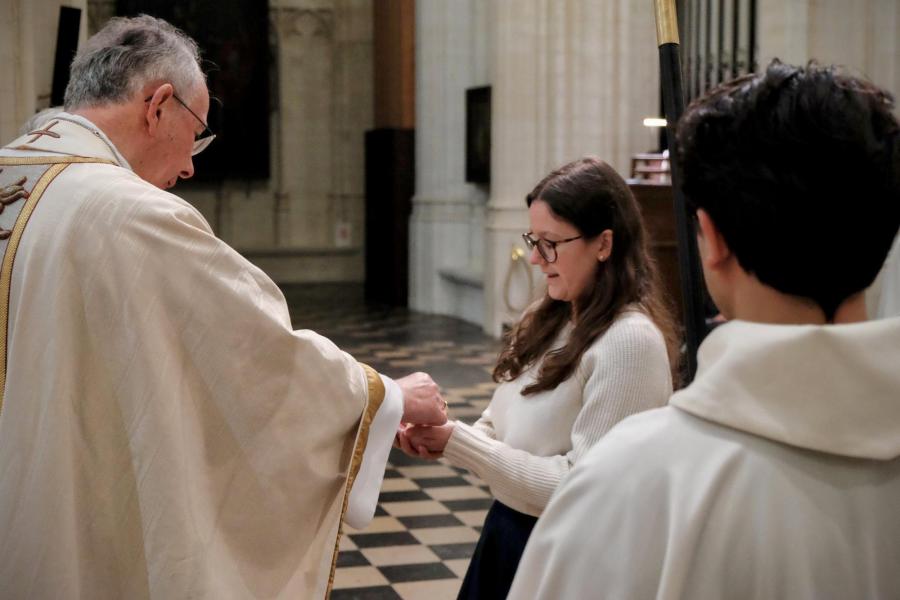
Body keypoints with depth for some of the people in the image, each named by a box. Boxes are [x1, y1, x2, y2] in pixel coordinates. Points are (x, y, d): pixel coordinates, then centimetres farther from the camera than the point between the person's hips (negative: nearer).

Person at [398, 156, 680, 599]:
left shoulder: (630, 341, -21)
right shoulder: (548, 320, 4)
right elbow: (506, 433, 9)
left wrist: (457, 442, -21)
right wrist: (442, 438, -11)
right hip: (507, 533, 7)